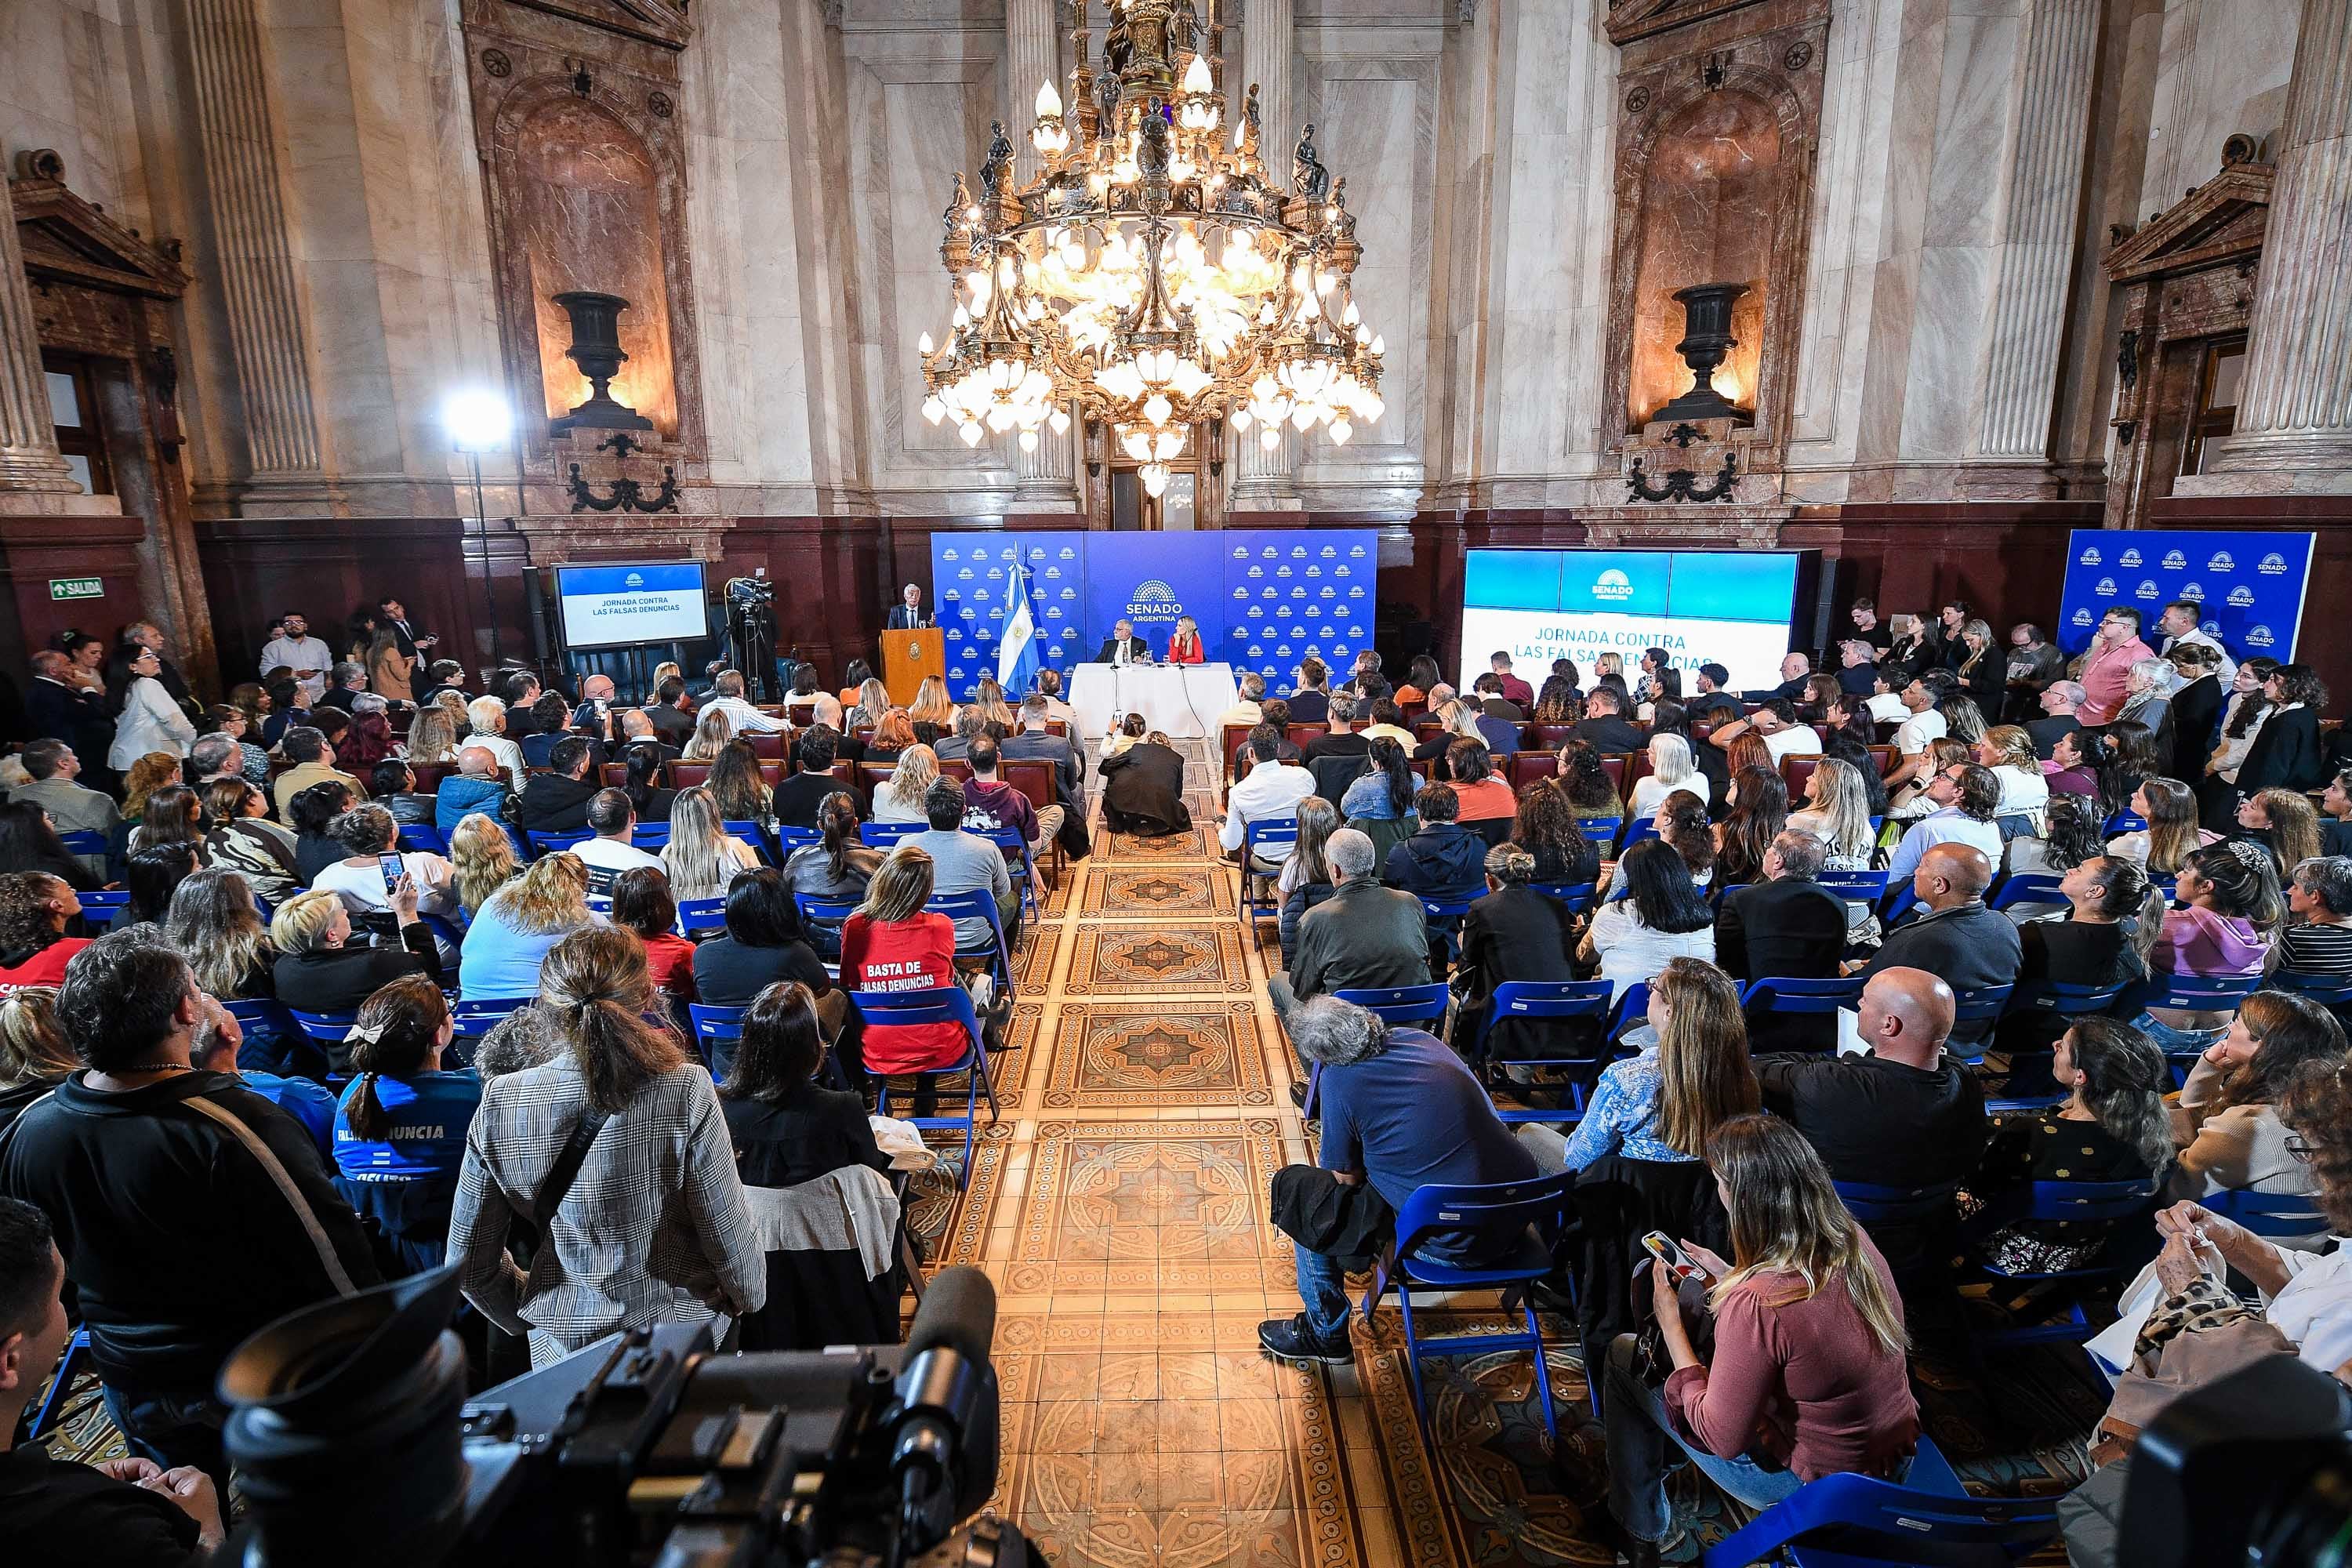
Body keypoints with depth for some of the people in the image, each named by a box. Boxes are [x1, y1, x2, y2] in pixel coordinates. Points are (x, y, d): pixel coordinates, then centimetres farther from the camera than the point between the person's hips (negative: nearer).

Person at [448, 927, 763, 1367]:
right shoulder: (685, 1091, -19)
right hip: (680, 1337, -4)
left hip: (557, 1347, 4)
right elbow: (731, 1239, -11)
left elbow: (467, 1265, 2)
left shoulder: (499, 1103, -9)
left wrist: (530, 1316, 19)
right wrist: (749, 1296, 9)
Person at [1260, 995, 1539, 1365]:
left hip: (1455, 1244, -7)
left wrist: (1328, 1160, 18)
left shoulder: (1340, 1081, -17)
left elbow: (1347, 1178, -3)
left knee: (1295, 1189, 7)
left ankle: (1325, 1335, 22)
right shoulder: (1420, 1039, 1)